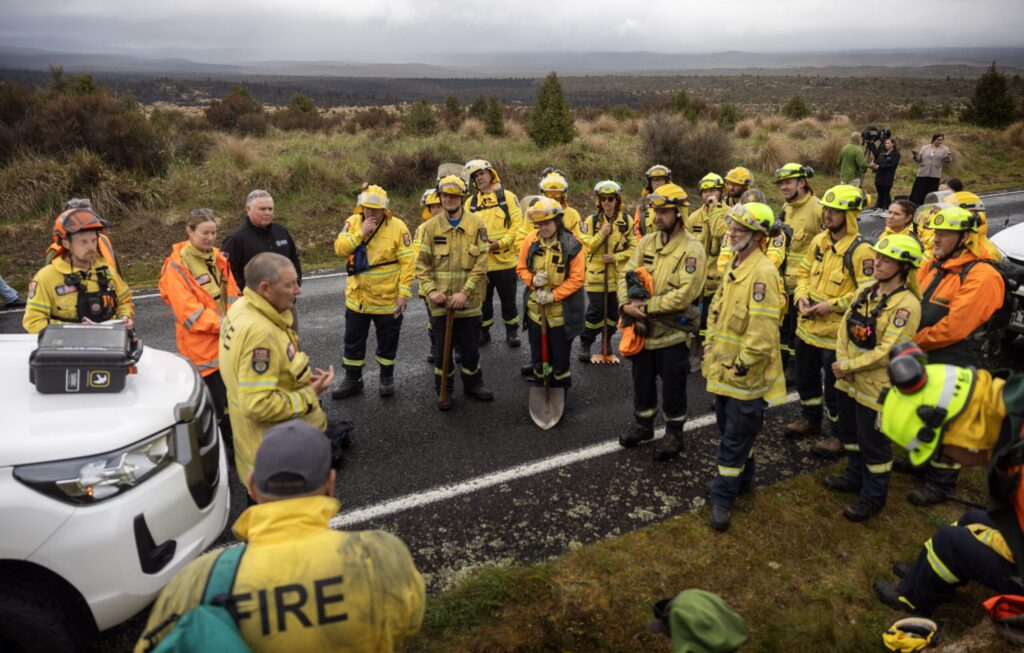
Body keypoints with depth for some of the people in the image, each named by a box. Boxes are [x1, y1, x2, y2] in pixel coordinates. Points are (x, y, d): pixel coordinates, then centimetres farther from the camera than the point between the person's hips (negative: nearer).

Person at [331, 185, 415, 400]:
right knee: (353, 340, 14)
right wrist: (360, 233, -23)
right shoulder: (353, 222, -1)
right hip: (357, 297, 4)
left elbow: (408, 262, -13)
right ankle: (352, 380, 30)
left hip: (387, 298, -3)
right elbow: (340, 248, -11)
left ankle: (387, 378, 33)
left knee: (387, 341, 13)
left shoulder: (397, 226, -13)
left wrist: (404, 293, -16)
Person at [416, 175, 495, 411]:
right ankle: (444, 390, 27)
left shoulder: (476, 224, -4)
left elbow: (481, 263, -9)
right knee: (442, 349, 11)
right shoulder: (432, 226, 0)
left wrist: (465, 292, -16)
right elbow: (422, 263, 1)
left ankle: (473, 384, 34)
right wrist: (431, 290, -12)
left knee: (470, 347, 13)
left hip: (468, 300, -1)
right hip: (440, 301, 1)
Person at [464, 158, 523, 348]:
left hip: (504, 260, -2)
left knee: (508, 299, 8)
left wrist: (501, 242, -17)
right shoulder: (471, 202, 7)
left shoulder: (507, 196, -1)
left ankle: (512, 332, 22)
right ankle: (483, 331, 26)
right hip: (480, 261, 3)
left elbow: (518, 224, -7)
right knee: (483, 299, 13)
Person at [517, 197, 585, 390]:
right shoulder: (531, 241, -4)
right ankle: (540, 386, 36)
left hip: (561, 310, -4)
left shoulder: (572, 245, -15)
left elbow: (576, 279, -14)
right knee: (538, 354, 17)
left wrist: (553, 296, -20)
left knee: (560, 355, 8)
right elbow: (521, 268, 6)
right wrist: (532, 280, -15)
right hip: (536, 308, 4)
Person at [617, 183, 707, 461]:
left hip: (672, 331, -5)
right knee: (642, 381, 19)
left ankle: (674, 434, 28)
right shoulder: (647, 242, 5)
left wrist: (648, 307, -22)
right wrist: (626, 304, -15)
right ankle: (644, 425, 39)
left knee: (673, 386, 9)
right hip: (643, 327, 6)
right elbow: (626, 274, 3)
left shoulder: (692, 249, -14)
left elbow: (685, 294, -22)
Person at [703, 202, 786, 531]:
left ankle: (723, 496, 16)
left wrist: (742, 365, -19)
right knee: (730, 428, 22)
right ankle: (743, 479, 41)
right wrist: (710, 342, 11)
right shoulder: (734, 264, 8)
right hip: (723, 368, 9)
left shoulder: (762, 272, -22)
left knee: (735, 437, 4)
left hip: (746, 375, -9)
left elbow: (763, 331, -26)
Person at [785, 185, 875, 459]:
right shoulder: (819, 241, 4)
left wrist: (832, 305, -23)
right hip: (808, 326, 7)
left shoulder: (861, 251, -18)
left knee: (835, 387, 6)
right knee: (806, 377, 22)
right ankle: (810, 419, 44)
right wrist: (802, 295, -4)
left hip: (836, 332, -7)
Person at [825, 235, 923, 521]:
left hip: (876, 386, -7)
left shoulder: (906, 304, -20)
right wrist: (842, 361, -10)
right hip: (849, 380, 8)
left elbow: (888, 351, -24)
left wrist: (848, 366, -18)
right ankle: (854, 477, 46)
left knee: (873, 443, 8)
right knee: (849, 432, 24)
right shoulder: (867, 292, 4)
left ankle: (873, 497, 26)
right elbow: (845, 327, 5)